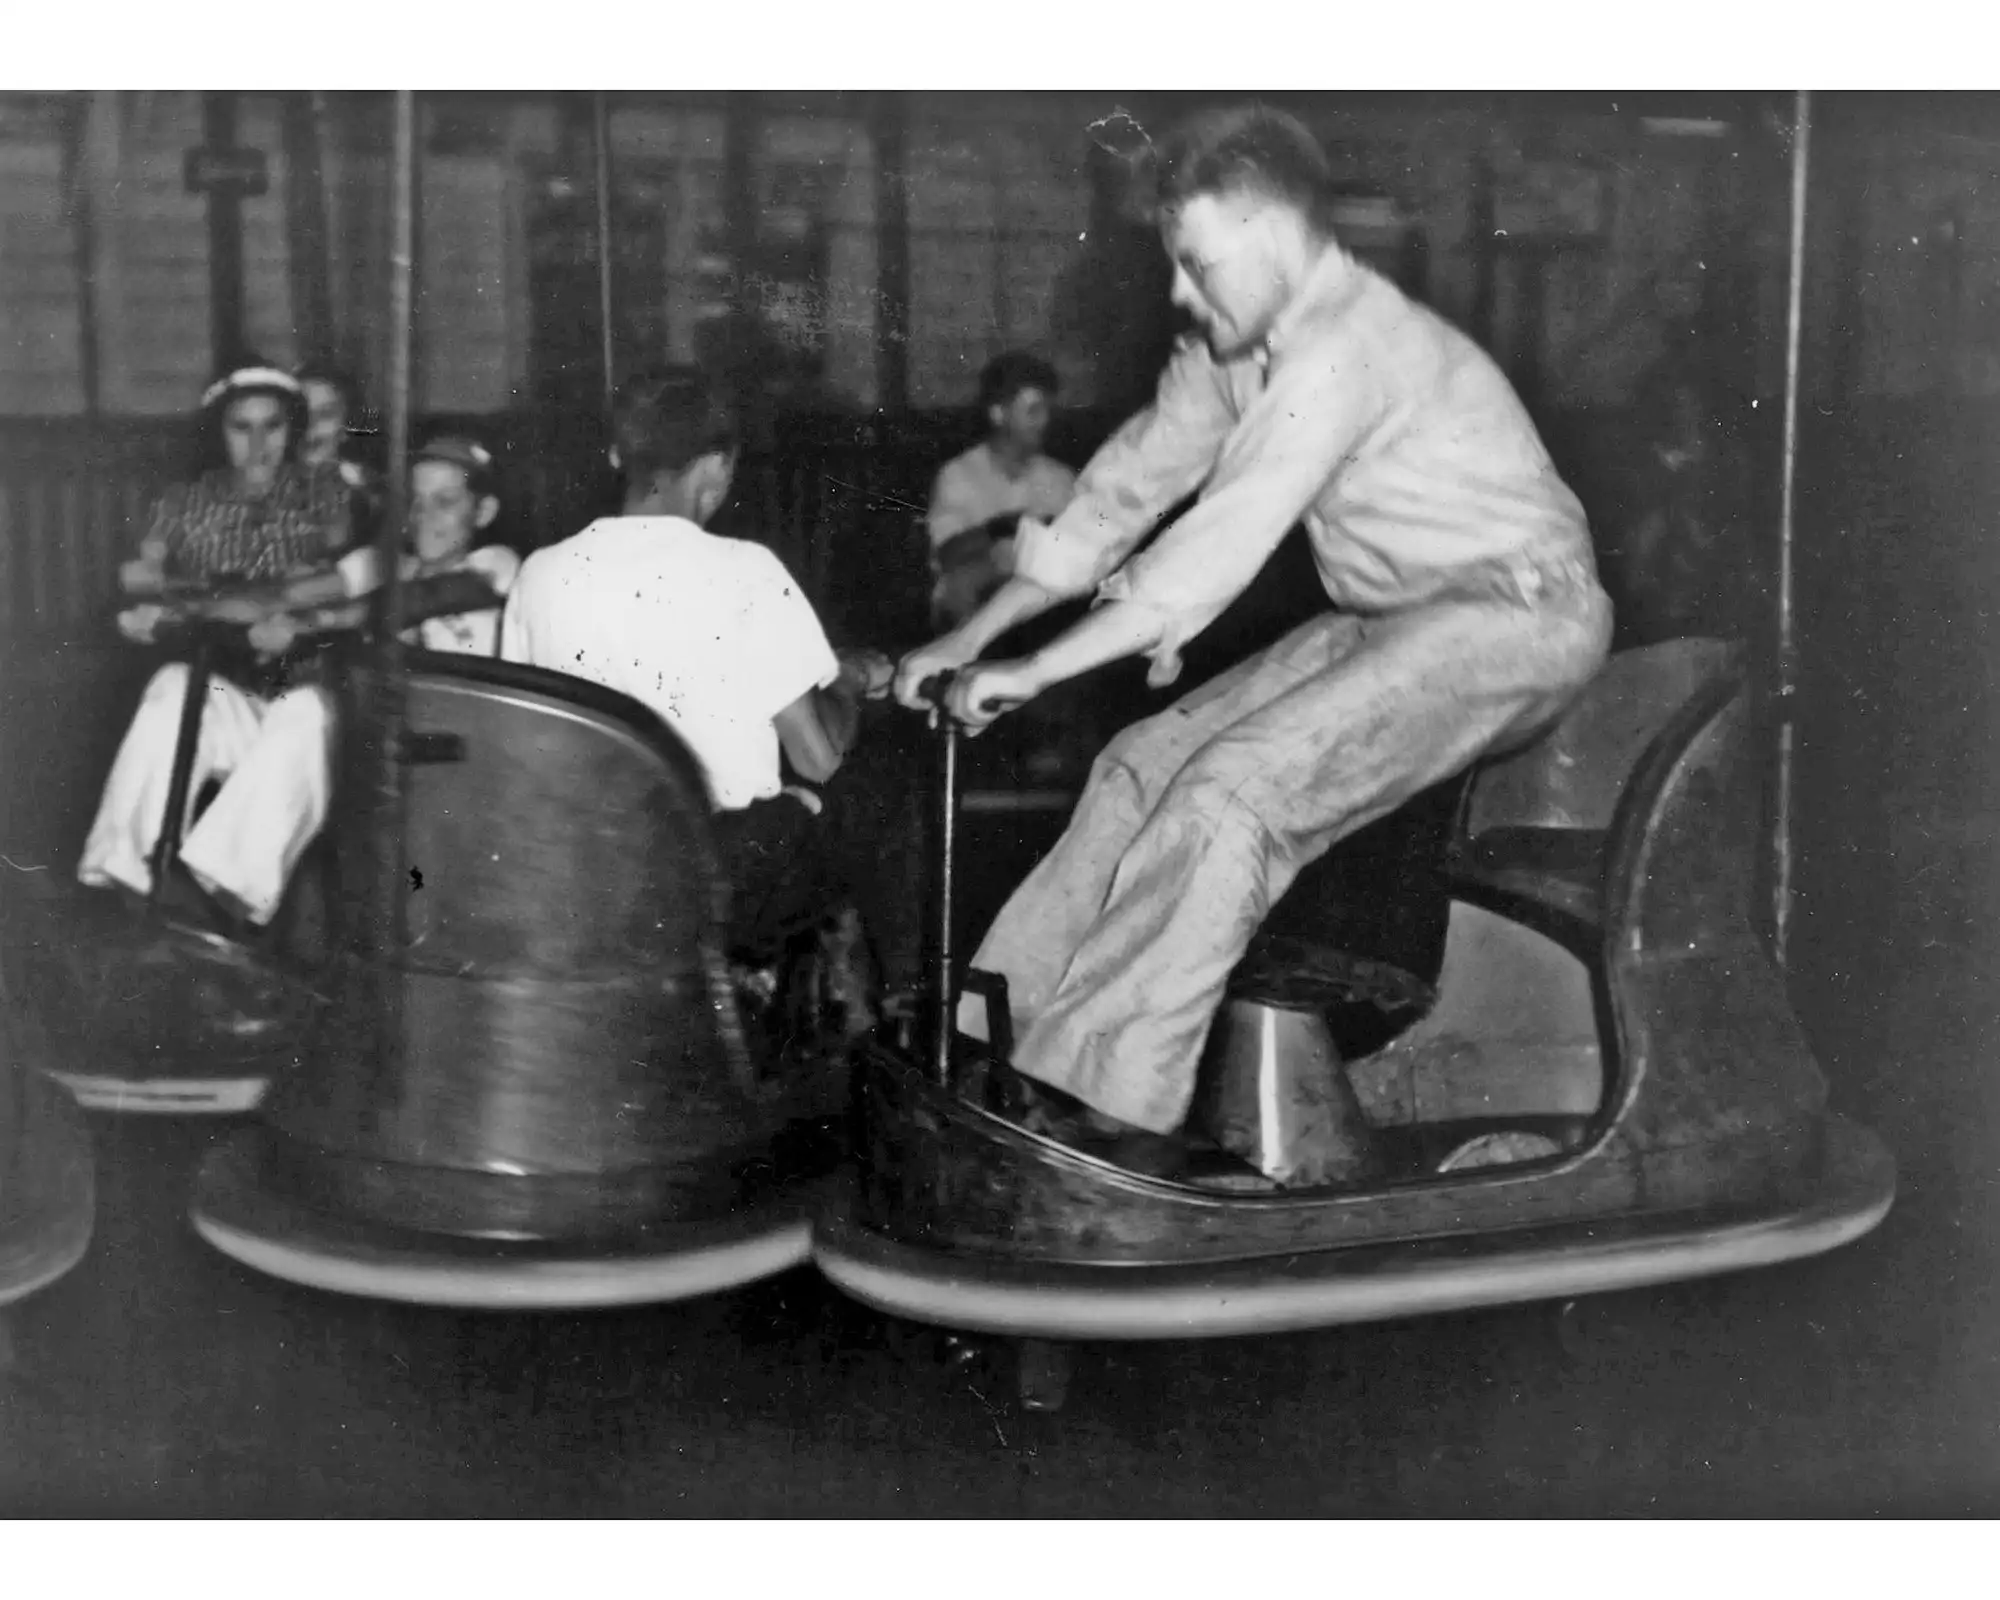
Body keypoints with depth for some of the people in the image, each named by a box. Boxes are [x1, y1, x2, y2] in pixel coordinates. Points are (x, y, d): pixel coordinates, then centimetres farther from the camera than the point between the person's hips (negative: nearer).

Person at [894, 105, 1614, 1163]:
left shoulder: (1346, 345, -24)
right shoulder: (1231, 347, 5)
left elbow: (1226, 540, -29)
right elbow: (1127, 489, 10)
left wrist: (1035, 671, -26)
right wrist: (967, 638, 6)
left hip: (1515, 617, -9)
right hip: (1389, 618, 9)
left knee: (1233, 792, -25)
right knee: (1147, 761, -2)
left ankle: (1106, 1094, -20)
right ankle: (1004, 1041, 0)